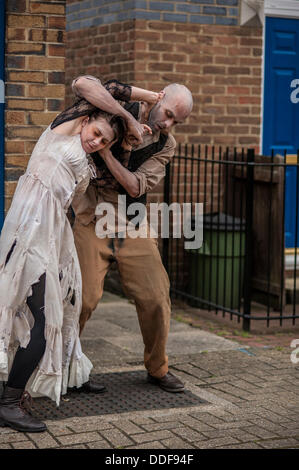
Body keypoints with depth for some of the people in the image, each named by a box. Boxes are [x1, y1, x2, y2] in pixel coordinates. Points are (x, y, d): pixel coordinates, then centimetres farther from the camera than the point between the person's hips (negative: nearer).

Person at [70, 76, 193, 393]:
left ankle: (157, 368, 20)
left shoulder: (166, 145, 1)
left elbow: (136, 187, -12)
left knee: (155, 297, 0)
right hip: (92, 221, -4)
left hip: (131, 225, 4)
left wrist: (106, 152, -25)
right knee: (83, 297, -12)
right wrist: (126, 118, -31)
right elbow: (82, 84, -27)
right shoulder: (121, 108, -8)